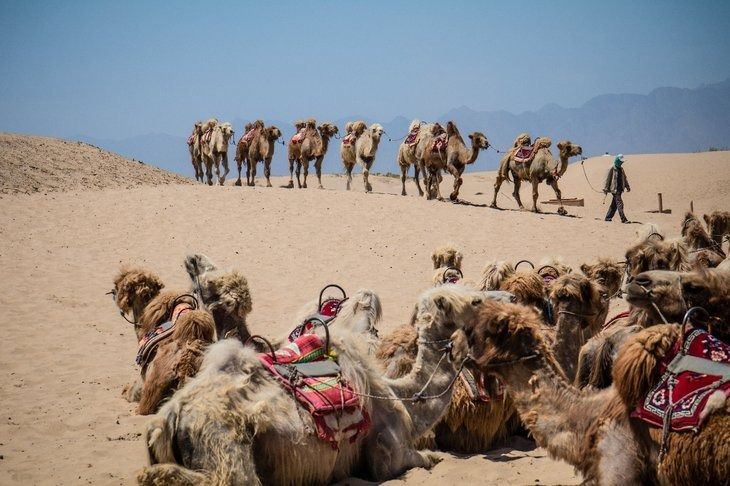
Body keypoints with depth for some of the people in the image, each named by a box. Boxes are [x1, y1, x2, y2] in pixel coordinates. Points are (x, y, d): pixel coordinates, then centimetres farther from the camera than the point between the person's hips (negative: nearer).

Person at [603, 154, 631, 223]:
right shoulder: (612, 169, -8)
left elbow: (624, 178, 24)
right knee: (619, 203, -13)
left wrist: (627, 187, 17)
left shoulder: (621, 169, 15)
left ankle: (608, 217, 22)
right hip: (614, 189, -8)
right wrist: (605, 189, -10)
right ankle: (623, 219, -16)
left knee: (614, 204, 12)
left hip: (620, 189, 8)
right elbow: (607, 179, -8)